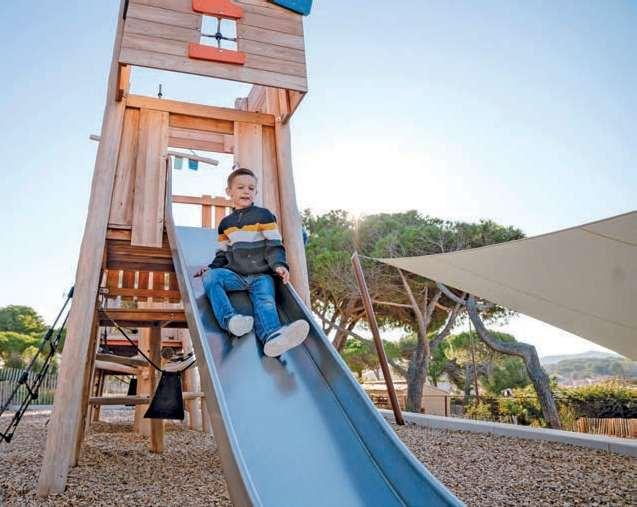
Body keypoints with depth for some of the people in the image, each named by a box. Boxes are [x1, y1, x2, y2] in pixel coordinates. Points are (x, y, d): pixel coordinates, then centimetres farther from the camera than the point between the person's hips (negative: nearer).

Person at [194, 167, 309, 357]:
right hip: (234, 273, 3)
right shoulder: (225, 223, 20)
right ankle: (230, 319, -42)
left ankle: (271, 336, -59)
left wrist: (279, 265, -16)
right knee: (210, 276, -26)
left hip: (261, 275, -3)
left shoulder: (264, 216, 9)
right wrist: (212, 267, 5)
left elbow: (274, 245, 2)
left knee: (265, 300, -31)